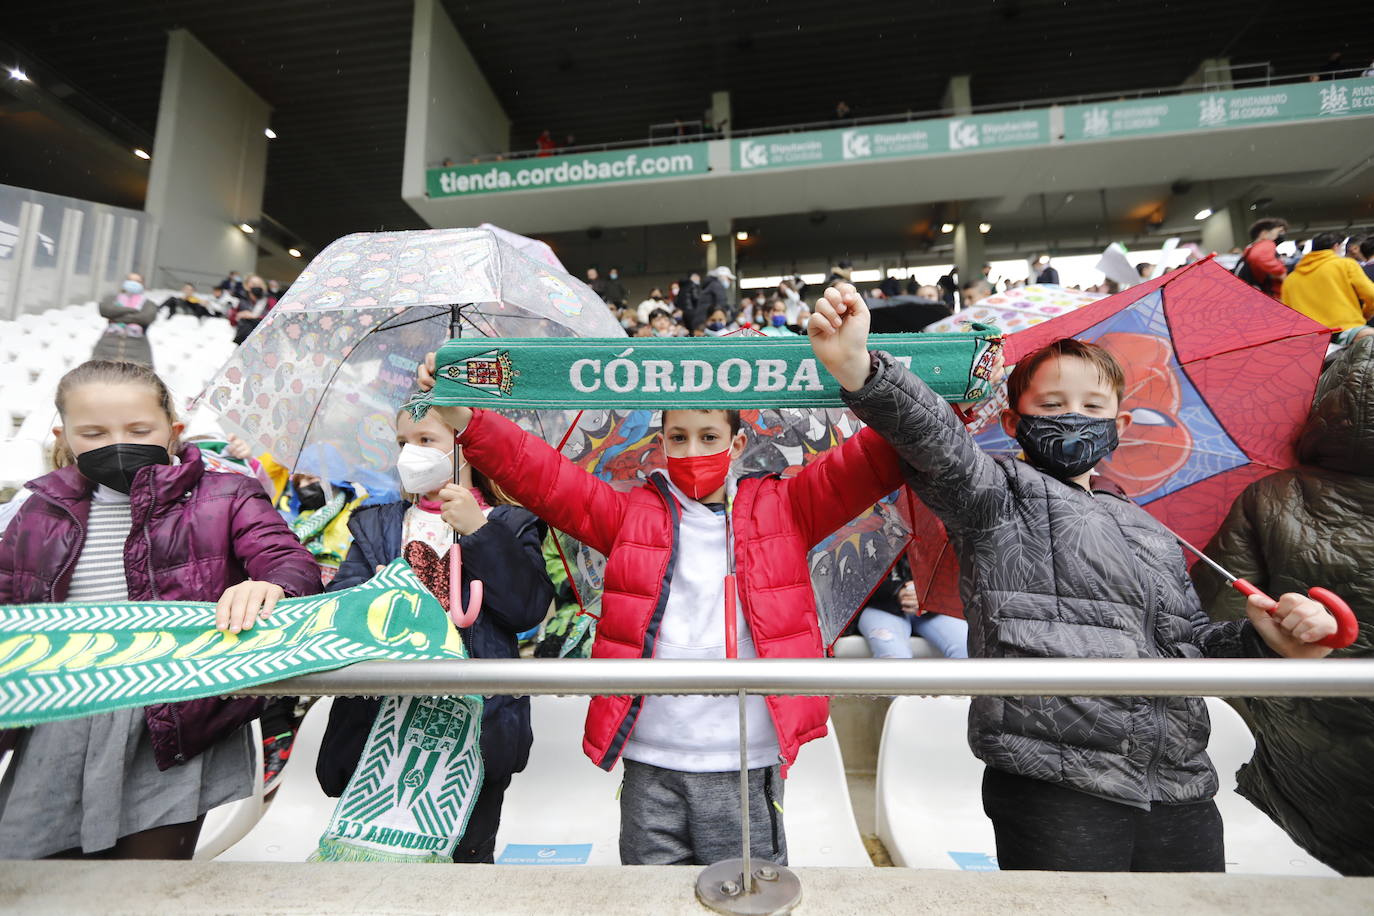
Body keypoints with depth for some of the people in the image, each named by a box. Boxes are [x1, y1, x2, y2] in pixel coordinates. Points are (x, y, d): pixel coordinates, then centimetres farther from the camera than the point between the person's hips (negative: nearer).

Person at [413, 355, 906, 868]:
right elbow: (545, 477, -3)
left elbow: (869, 467, -3)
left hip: (747, 764, 0)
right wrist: (463, 418, -13)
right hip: (650, 764, 1)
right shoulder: (633, 513, 4)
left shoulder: (782, 508, 4)